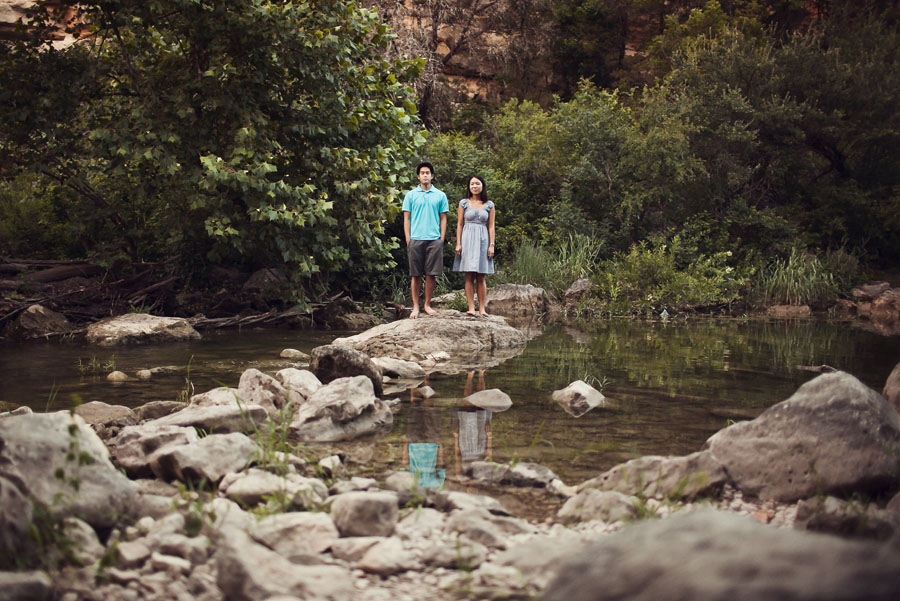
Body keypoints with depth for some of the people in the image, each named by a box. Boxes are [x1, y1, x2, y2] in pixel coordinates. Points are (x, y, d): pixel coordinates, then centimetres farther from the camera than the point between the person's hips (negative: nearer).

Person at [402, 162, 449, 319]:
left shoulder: (440, 195, 10)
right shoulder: (411, 195, 7)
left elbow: (443, 219, 11)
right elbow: (406, 219, 6)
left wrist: (442, 240, 2)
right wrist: (408, 240, -1)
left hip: (434, 240, 1)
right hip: (415, 239, -1)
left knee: (431, 274, 2)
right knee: (416, 275, 1)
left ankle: (427, 305, 11)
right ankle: (415, 306, 5)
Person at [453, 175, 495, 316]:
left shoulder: (489, 205, 7)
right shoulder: (464, 203, 5)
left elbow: (491, 226, 7)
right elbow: (459, 224, 4)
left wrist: (492, 245, 0)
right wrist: (458, 243, -3)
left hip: (482, 240, 1)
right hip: (467, 239, -1)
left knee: (481, 277, 1)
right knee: (469, 276, -3)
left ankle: (482, 308, 1)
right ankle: (471, 307, -3)